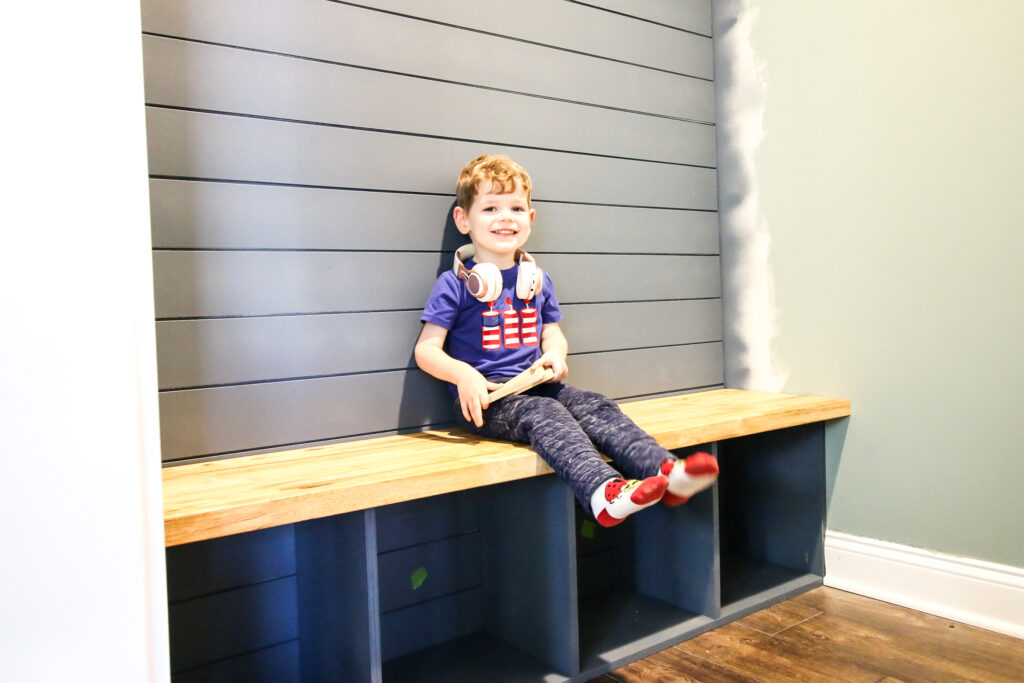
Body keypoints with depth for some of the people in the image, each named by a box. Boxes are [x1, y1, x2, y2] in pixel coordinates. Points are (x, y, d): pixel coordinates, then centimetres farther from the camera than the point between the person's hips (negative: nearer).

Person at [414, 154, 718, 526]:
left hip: (534, 385, 6)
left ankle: (664, 471, -36)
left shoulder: (538, 280, 17)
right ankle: (603, 492, -54)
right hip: (485, 397, -6)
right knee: (544, 414, -33)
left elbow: (552, 332, 24)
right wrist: (462, 374, -23)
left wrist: (555, 354, -1)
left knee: (595, 406, -20)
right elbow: (425, 349, -3)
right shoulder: (454, 284, -1)